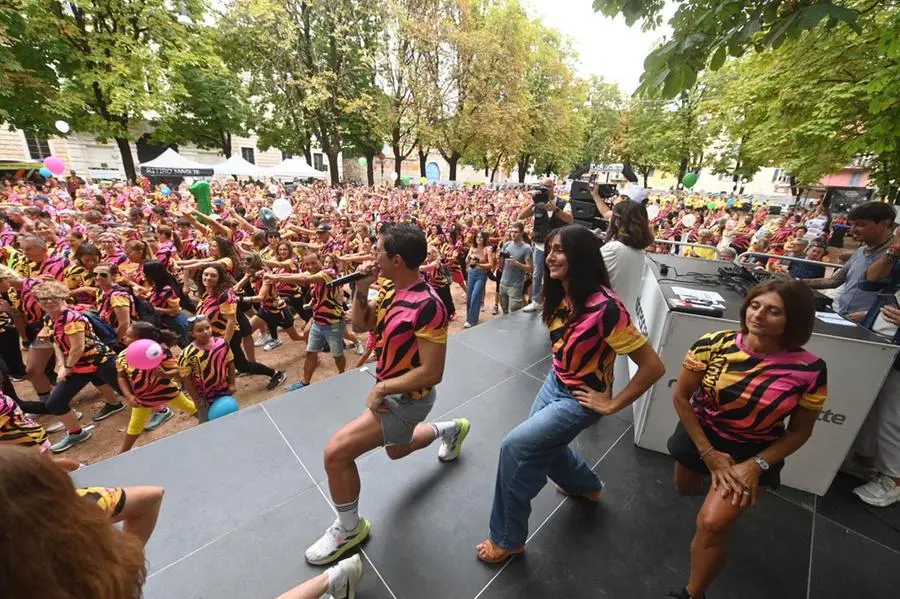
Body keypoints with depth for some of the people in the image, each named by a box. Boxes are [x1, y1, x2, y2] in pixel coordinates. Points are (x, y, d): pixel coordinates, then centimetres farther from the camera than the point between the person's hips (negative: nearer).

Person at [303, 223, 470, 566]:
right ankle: (451, 430, 51)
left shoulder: (427, 306, -31)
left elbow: (432, 372, -29)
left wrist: (381, 388, -21)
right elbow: (360, 325, 4)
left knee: (336, 452, -12)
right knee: (396, 450, 31)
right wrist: (361, 291, -12)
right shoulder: (392, 290, -4)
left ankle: (349, 528, 16)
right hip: (391, 390, 9)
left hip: (407, 399, -9)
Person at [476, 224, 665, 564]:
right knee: (544, 447, 24)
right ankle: (585, 485, 57)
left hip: (579, 399, -8)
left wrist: (612, 405, -16)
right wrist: (558, 375, 6)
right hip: (554, 385, 8)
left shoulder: (605, 307, -29)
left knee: (515, 446, -14)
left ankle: (507, 539, 11)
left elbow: (653, 366, -24)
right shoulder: (561, 295, -6)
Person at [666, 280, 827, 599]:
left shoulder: (810, 369, -21)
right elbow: (681, 396, -14)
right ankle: (708, 484, 64)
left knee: (712, 524, -15)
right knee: (685, 489, 26)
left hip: (754, 452, -1)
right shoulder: (713, 344, -24)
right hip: (700, 434, 2)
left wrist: (757, 465, -16)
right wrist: (709, 454, -14)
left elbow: (800, 430, -6)